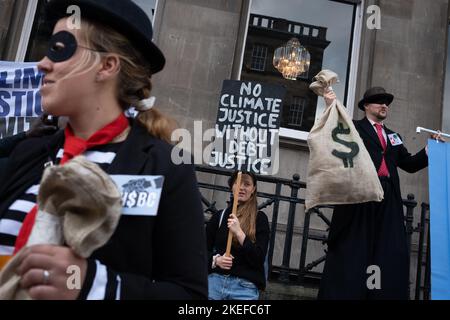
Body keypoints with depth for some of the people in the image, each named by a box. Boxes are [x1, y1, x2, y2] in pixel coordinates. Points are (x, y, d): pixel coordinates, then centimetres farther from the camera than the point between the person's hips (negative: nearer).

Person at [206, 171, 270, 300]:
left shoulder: (260, 218, -1)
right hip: (215, 280, 2)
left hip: (245, 286, -2)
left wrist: (239, 233, -17)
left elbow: (259, 259, -9)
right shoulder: (219, 216, 6)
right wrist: (215, 259, -9)